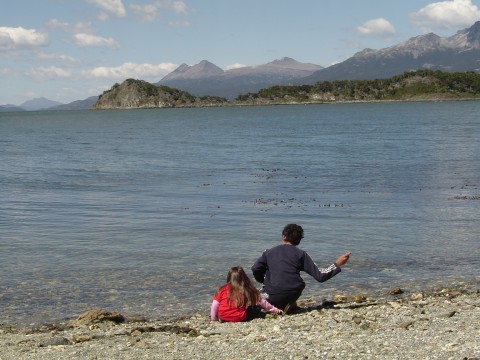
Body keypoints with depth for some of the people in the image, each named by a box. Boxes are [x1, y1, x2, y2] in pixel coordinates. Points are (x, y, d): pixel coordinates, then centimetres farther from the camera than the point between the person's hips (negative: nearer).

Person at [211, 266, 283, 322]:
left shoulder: (223, 289, 1)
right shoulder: (248, 290, 2)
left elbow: (214, 305, -1)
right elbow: (261, 302, 9)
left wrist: (214, 319, 13)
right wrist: (275, 310, 20)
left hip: (223, 318, 1)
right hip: (240, 318, -1)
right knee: (257, 308, 18)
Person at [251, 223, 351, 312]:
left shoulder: (269, 252, 8)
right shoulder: (301, 254, 5)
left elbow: (255, 269, -5)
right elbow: (320, 276, 0)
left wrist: (264, 281, 14)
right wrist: (337, 264, 9)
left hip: (273, 297, -1)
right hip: (293, 295, 1)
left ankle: (275, 308, 3)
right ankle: (289, 304, 7)